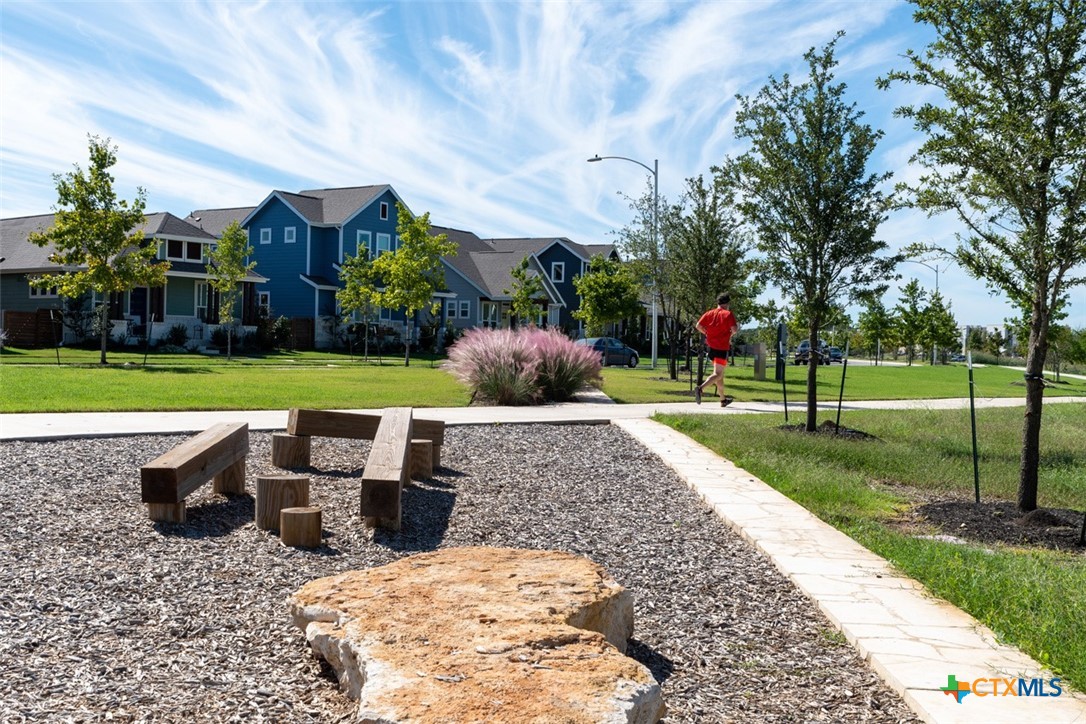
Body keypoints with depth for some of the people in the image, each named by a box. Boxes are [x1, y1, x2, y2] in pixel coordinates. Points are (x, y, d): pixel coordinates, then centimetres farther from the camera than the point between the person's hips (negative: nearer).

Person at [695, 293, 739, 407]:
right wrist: (732, 333, 7)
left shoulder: (709, 313, 8)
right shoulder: (728, 314, -6)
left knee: (720, 373, 19)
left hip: (711, 346, 7)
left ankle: (723, 400, 27)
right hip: (722, 348, -7)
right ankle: (700, 388, -35)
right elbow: (734, 329, -16)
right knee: (717, 374, -10)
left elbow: (698, 326, 0)